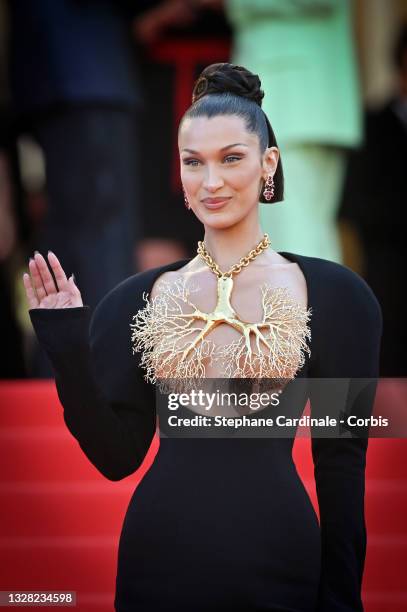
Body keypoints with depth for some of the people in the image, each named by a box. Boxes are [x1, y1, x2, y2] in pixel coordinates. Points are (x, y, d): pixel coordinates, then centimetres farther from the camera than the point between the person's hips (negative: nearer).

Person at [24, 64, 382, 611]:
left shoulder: (330, 294, -1)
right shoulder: (140, 298, 6)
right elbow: (118, 456, 4)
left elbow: (342, 464, 0)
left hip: (275, 564, -2)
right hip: (159, 562, 2)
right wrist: (68, 353, -7)